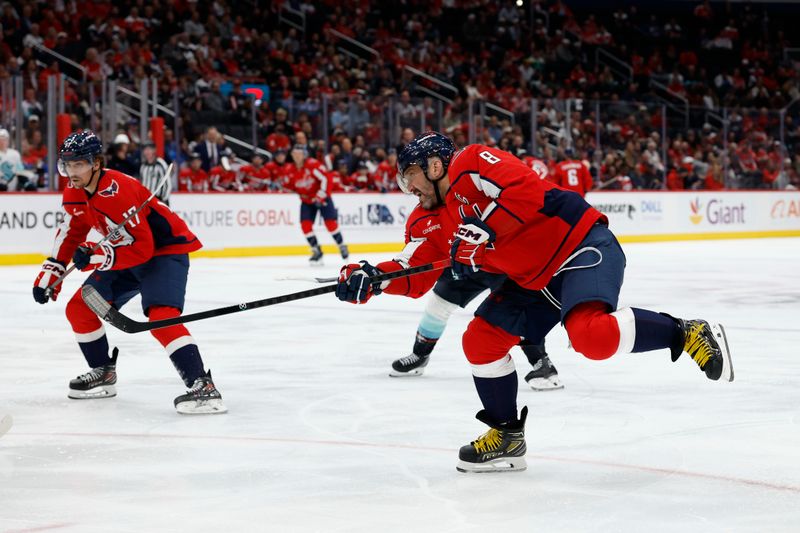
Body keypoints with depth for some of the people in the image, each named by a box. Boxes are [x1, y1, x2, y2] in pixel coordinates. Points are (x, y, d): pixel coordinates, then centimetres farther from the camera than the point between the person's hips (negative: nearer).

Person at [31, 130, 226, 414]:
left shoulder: (118, 191, -30)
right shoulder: (75, 193, -2)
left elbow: (142, 248, -31)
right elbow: (71, 233, 14)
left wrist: (97, 256, -34)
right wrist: (50, 272, 7)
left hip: (166, 249, -10)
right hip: (125, 256, 10)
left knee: (160, 316, -31)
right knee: (79, 308, 8)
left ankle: (202, 385, -36)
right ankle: (103, 373, 25)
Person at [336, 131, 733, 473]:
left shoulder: (471, 163, -10)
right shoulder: (444, 222, 16)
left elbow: (525, 190, -26)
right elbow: (418, 274, 15)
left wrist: (479, 232, -28)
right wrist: (371, 278, 1)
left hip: (583, 246, -10)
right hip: (536, 278, 10)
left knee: (590, 334, -33)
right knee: (480, 341, 4)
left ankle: (686, 334, -16)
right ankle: (507, 437, 17)